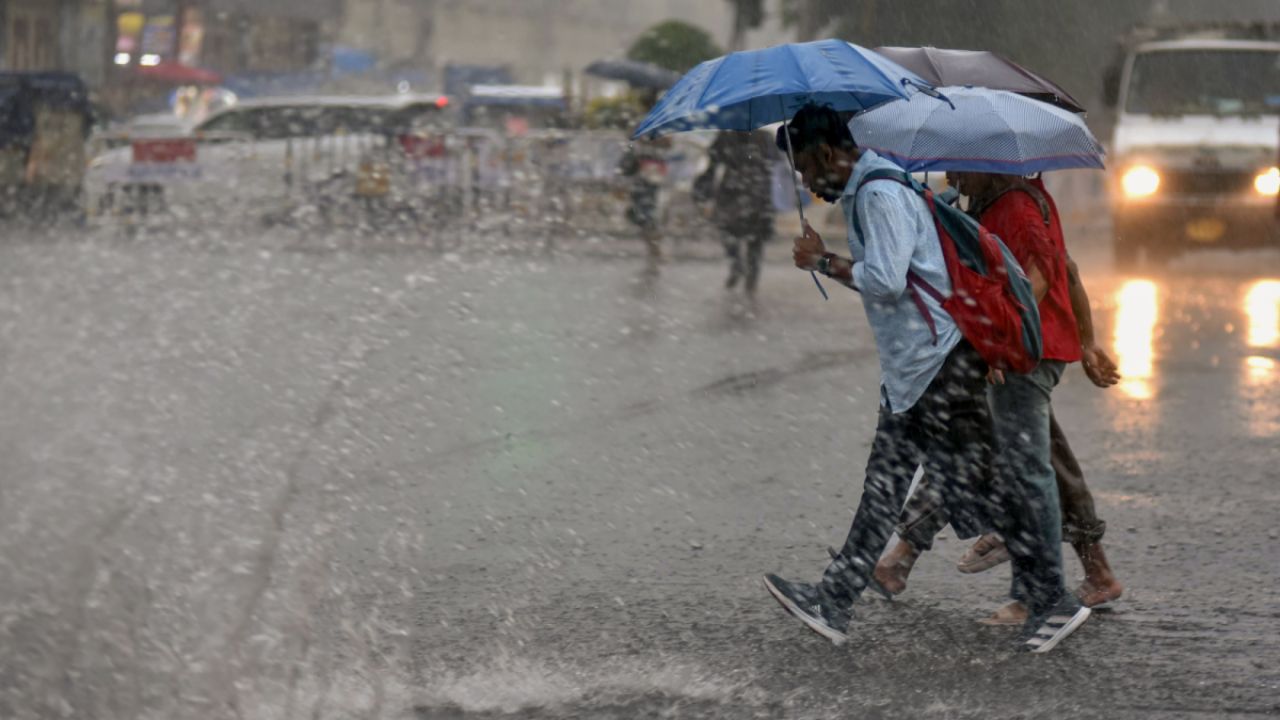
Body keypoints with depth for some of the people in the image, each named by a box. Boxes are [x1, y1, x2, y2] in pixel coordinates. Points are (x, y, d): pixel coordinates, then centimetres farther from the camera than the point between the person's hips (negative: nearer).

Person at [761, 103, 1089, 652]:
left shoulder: (880, 195, -16)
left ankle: (1052, 603, 0)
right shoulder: (864, 190, 17)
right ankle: (833, 603, 14)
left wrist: (823, 261, -14)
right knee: (883, 489, 11)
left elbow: (885, 279, -24)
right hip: (911, 369, 11)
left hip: (940, 364, -11)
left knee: (980, 488, -6)